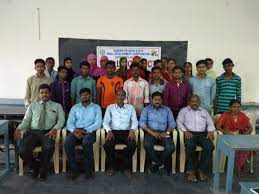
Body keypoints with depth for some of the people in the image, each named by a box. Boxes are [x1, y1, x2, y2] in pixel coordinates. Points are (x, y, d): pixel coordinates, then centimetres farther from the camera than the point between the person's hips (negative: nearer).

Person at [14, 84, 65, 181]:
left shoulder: (57, 106, 16)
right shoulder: (32, 106, 22)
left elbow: (61, 120, 4)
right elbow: (26, 120, 14)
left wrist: (55, 129, -17)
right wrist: (18, 128, -8)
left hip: (48, 133, -2)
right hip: (33, 132, 2)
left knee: (49, 148, -35)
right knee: (23, 150, -26)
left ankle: (43, 170, -6)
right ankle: (35, 167, 6)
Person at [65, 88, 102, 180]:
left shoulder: (96, 107, 10)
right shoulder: (75, 107, 18)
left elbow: (98, 123, -3)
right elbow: (69, 123, 7)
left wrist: (85, 130, -16)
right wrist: (74, 131, -16)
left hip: (89, 131, -2)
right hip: (76, 131, 3)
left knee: (86, 143, -36)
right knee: (67, 143, -28)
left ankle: (88, 169, -16)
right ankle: (74, 169, -12)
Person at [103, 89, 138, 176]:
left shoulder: (130, 107, 13)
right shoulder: (110, 107, 12)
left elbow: (135, 121, 4)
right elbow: (105, 121, 3)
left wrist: (132, 130, -16)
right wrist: (109, 131, -16)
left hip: (127, 132, 0)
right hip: (114, 132, 0)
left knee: (133, 145, -30)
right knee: (107, 145, -30)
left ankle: (126, 166, -6)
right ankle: (112, 166, -3)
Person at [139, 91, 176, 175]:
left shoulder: (167, 110, 15)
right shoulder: (146, 109, 11)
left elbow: (172, 123, 7)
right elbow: (142, 122, -2)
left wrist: (166, 132, -13)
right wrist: (151, 132, -15)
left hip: (163, 133, 1)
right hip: (151, 132, -1)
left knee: (171, 147, -26)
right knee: (147, 144, -33)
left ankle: (155, 162, 0)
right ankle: (160, 164, -9)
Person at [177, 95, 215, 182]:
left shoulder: (204, 111, 25)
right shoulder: (184, 110, 15)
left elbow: (210, 123, 17)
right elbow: (179, 122, 4)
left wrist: (210, 131, -4)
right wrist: (185, 131, -13)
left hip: (203, 134, 3)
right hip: (190, 133, -3)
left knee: (210, 146, -28)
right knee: (190, 146, -35)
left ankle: (202, 170, -18)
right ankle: (191, 171, -23)